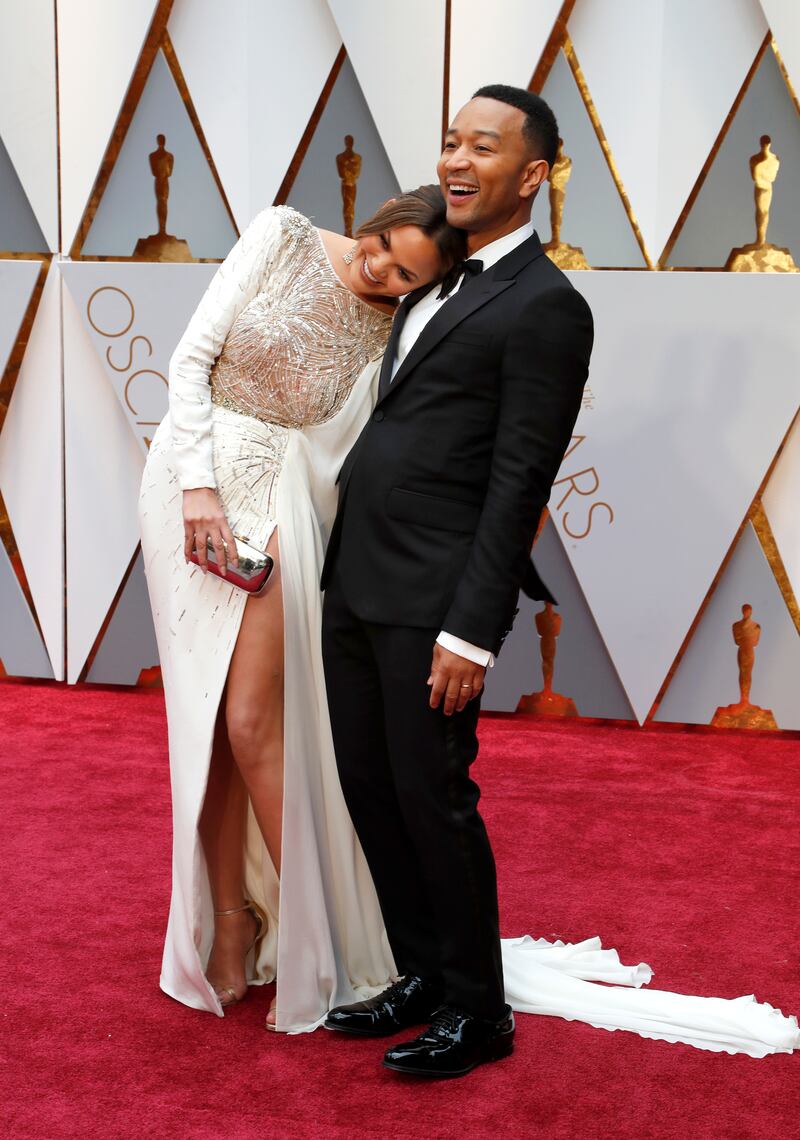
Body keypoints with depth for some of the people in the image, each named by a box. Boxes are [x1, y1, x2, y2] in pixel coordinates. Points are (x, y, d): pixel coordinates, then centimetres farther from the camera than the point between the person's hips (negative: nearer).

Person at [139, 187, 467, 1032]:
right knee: (204, 723, 4)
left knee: (253, 723, -8)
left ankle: (309, 930, 6)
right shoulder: (283, 237, -4)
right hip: (187, 479, 1)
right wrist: (201, 485, -12)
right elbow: (193, 358, -4)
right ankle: (230, 918, 17)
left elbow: (337, 459, -5)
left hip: (276, 502, -1)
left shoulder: (394, 336, -3)